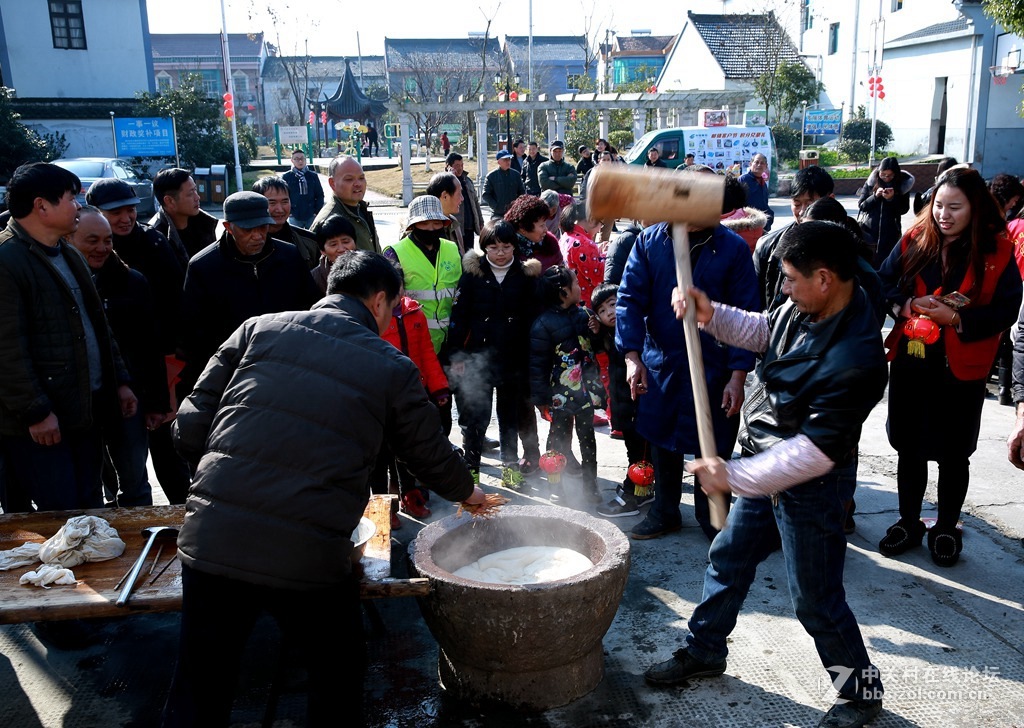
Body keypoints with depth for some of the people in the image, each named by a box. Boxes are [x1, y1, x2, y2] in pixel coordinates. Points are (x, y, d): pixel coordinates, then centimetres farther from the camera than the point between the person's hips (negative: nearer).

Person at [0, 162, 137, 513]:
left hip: (85, 410, 9)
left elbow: (97, 325, 20)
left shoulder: (68, 254, 16)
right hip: (38, 423, -9)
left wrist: (119, 380, 16)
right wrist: (36, 412, -20)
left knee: (90, 508, 16)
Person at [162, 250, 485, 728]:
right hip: (309, 562, -2)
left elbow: (190, 430, 5)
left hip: (209, 542, 3)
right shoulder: (392, 369, 2)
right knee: (340, 686, 24)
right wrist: (467, 492, 36)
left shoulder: (259, 329, 7)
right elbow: (433, 458, 14)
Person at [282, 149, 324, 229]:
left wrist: (317, 212, -1)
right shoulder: (286, 177, 1)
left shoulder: (313, 176, 5)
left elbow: (320, 195, 7)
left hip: (312, 216, 1)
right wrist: (288, 212, -5)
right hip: (294, 217, -1)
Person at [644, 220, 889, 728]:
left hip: (809, 488, -9)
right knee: (727, 558, 20)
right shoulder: (802, 310, -6)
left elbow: (814, 451, -30)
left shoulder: (856, 359, -32)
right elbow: (761, 330, 16)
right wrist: (711, 314, -3)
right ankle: (703, 651, 41)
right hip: (763, 468, 9)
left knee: (815, 598, 7)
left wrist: (735, 477, -24)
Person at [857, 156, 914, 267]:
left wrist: (892, 198, -17)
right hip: (868, 230, 1)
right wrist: (875, 196, -16)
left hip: (889, 233, -1)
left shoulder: (903, 184, 1)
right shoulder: (871, 182, 1)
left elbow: (904, 209, 0)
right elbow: (861, 205, 0)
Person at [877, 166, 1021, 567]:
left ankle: (946, 529, 31)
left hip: (961, 371, -2)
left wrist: (956, 318, -23)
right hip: (909, 364, 3)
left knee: (952, 456, 11)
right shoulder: (915, 240, 0)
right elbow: (883, 283, 1)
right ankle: (908, 522, 32)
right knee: (909, 448, 14)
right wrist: (910, 304, -17)